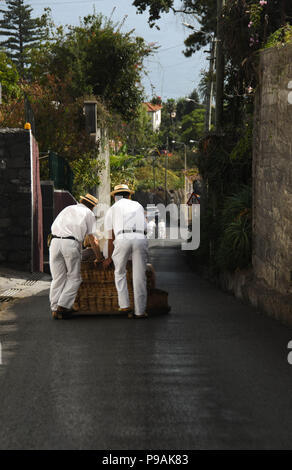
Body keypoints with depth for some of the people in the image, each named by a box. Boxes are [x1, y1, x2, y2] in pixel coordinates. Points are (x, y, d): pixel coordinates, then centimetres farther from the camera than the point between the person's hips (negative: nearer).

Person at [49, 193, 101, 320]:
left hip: (55, 241, 4)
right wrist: (98, 258, 28)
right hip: (71, 244, -4)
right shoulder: (88, 213, 17)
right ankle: (63, 306, -6)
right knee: (74, 278, 6)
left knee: (58, 278, 8)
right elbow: (92, 240, 16)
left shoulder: (67, 209, 29)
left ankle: (55, 309, 5)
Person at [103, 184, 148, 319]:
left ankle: (124, 305, 13)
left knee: (120, 272, 20)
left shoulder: (111, 210, 24)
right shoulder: (138, 206, 31)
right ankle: (140, 311, 9)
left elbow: (110, 237, 27)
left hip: (122, 239, -1)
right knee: (139, 276, 8)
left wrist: (109, 258, 38)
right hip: (140, 239, 1)